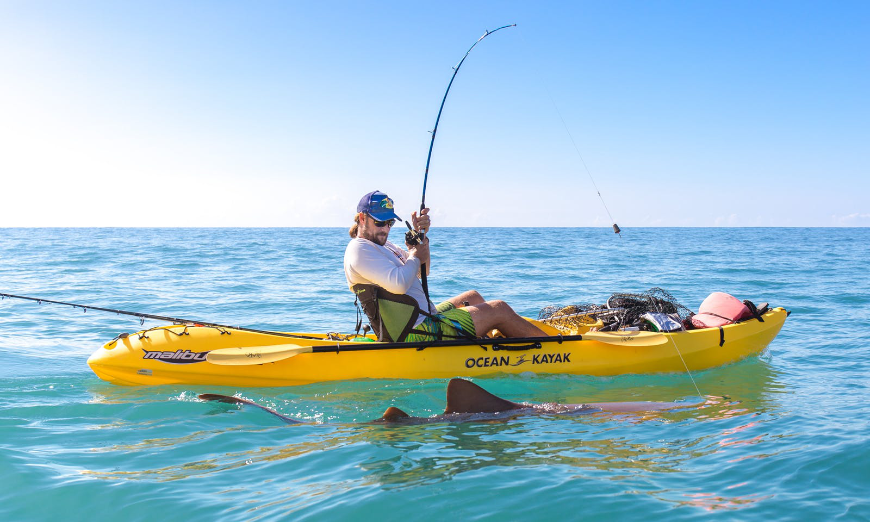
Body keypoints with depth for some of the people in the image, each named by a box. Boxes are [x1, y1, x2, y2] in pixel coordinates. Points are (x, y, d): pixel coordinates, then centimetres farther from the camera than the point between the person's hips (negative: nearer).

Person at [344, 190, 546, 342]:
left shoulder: (382, 245, 18)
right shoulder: (359, 250, -14)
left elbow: (423, 271, 17)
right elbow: (399, 284, -28)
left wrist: (419, 236, 1)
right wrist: (415, 258, -8)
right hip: (415, 334, -11)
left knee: (472, 297, 26)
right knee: (499, 310, -4)